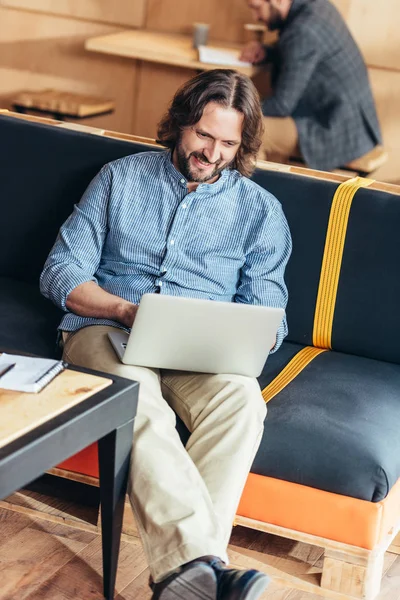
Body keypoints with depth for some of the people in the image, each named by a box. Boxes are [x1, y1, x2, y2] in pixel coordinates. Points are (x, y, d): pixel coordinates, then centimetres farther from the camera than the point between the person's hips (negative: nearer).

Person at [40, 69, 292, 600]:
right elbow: (61, 274, 7)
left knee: (241, 401, -35)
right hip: (107, 329, -1)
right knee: (138, 402, -37)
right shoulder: (121, 178, 15)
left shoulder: (260, 210, 16)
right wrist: (126, 310, -12)